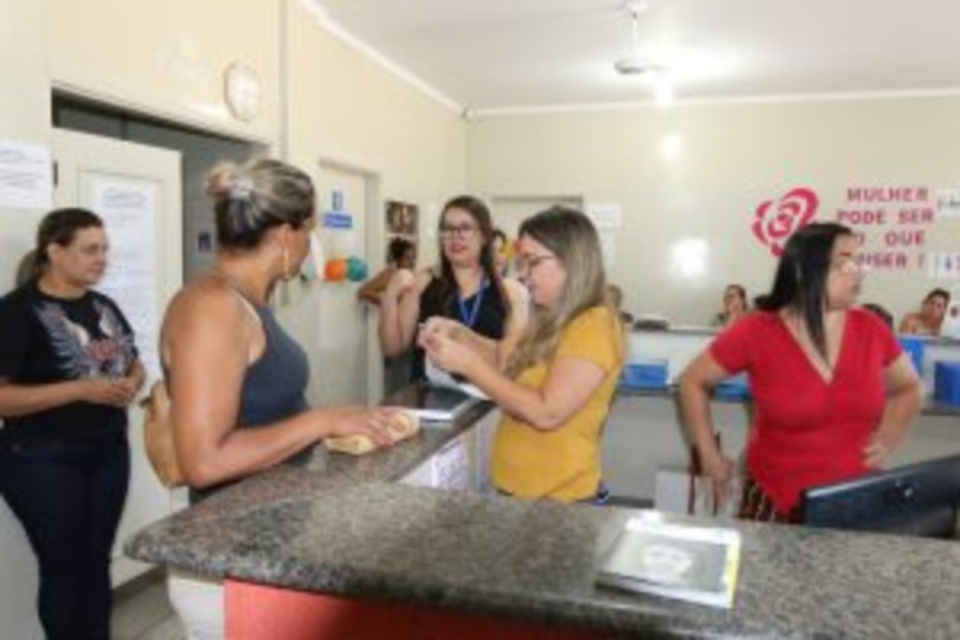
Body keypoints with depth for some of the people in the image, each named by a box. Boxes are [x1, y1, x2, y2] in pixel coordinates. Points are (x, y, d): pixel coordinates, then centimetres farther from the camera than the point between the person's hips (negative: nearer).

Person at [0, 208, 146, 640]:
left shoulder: (103, 306, 7)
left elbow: (134, 364, 17)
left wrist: (131, 384, -6)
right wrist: (81, 389, -25)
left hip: (109, 452, 6)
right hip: (44, 462, -6)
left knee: (98, 561, 15)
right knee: (63, 567, 7)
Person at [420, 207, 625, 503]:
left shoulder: (594, 326, -20)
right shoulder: (553, 322, 9)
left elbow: (547, 413, -27)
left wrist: (469, 364, -25)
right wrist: (458, 333, 1)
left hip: (560, 498, -8)